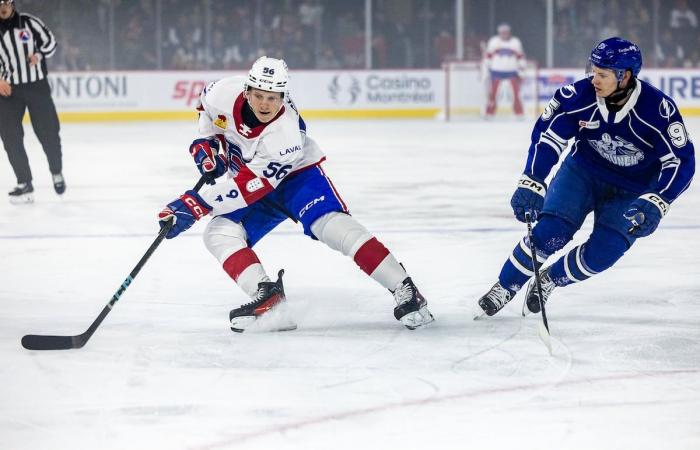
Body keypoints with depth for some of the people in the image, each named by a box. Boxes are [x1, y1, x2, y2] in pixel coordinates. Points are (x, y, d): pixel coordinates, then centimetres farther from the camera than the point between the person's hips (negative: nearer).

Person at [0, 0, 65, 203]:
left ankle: (56, 172, 30)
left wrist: (38, 55, -13)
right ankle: (24, 184, 0)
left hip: (37, 86, -1)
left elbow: (50, 42, 6)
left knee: (48, 132, 4)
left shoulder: (29, 23, -4)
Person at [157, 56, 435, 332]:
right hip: (247, 176, 6)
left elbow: (248, 187, -35)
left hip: (295, 175, -6)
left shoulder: (286, 135, -36)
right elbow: (207, 106, 5)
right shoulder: (227, 92, -23)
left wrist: (197, 205, -35)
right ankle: (268, 297, -29)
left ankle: (404, 291, -30)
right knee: (219, 234, -20)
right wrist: (206, 143, -7)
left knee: (331, 224, -29)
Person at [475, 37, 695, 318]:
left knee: (603, 253, -17)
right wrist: (531, 184, -20)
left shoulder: (657, 108, -28)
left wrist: (655, 204, -34)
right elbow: (547, 135, -12)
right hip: (582, 172, 1)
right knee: (549, 233, -17)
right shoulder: (580, 95, -22)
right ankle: (504, 288, 4)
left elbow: (681, 161, -23)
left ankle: (549, 280, 11)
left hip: (632, 191, -1)